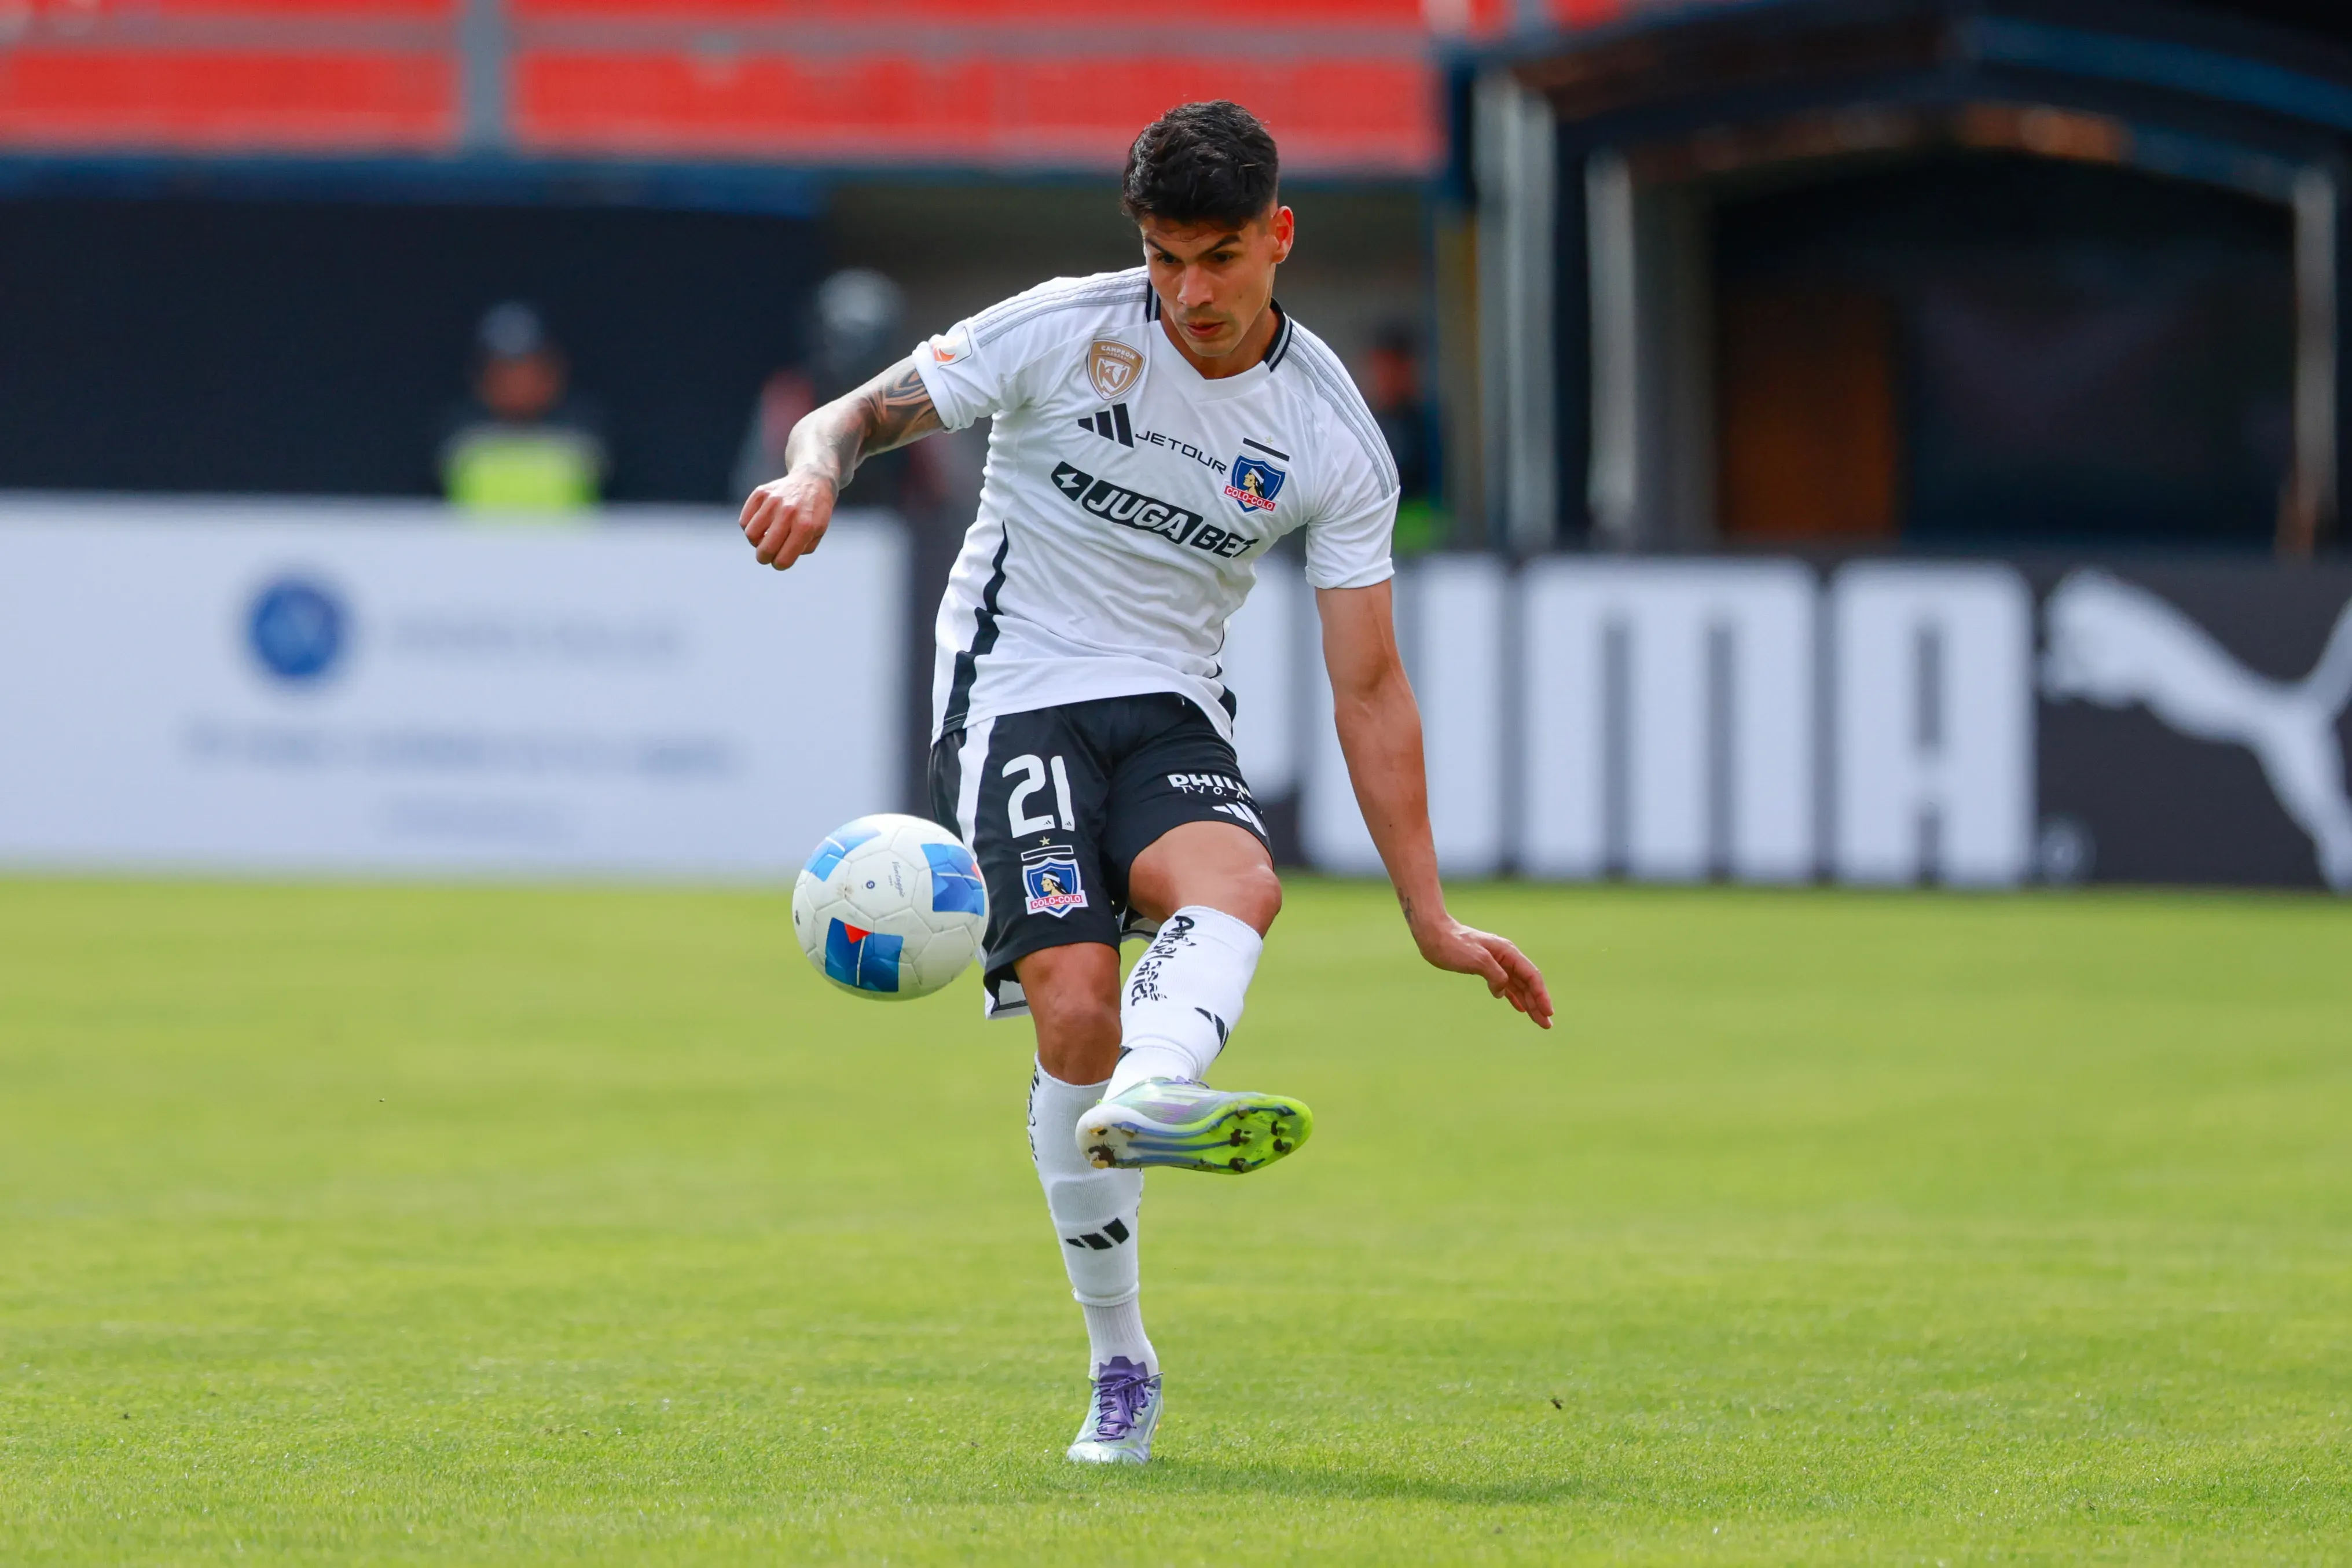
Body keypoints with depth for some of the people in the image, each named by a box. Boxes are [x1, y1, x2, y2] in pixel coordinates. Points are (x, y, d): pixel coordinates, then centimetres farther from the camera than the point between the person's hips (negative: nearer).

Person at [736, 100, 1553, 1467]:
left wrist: (1432, 917, -2)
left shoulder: (1335, 440, -2)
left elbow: (1369, 687, 2)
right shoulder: (1063, 331, -7)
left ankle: (1145, 1101, -66)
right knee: (1075, 1008, -21)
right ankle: (1121, 1369, -9)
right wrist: (817, 472, -27)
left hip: (1173, 711, 2)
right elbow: (869, 412, -1)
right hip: (1017, 693, -2)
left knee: (1236, 881, -34)